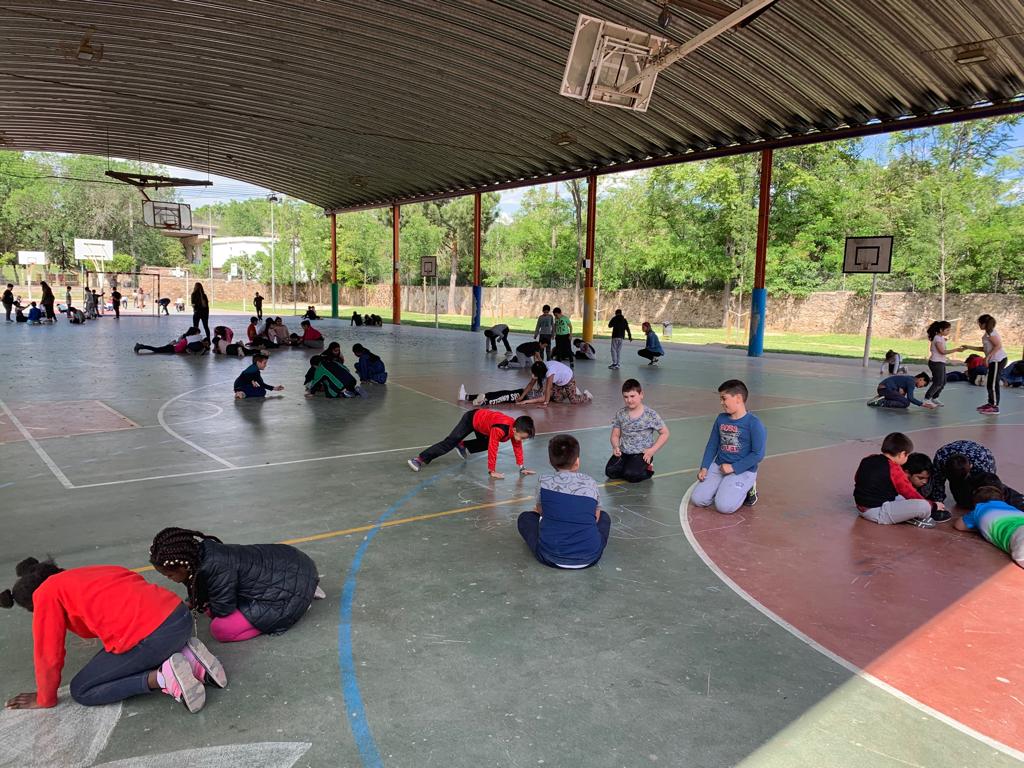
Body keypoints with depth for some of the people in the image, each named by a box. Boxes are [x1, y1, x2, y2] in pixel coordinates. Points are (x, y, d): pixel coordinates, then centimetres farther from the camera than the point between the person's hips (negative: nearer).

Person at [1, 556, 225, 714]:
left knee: (81, 691, 14)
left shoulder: (46, 593, 9)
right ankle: (188, 657, 9)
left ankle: (162, 677, -6)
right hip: (180, 615, 8)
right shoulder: (85, 574, 29)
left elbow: (48, 653, 9)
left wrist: (45, 699, 24)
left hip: (151, 636, -8)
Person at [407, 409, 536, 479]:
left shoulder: (516, 429, -16)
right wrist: (492, 471, -27)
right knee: (450, 442, -12)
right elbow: (493, 450, -35)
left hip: (482, 418, 8)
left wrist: (522, 467, -1)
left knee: (485, 444, 24)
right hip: (471, 418, -8)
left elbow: (517, 447, -2)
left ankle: (462, 446, 44)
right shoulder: (500, 429, -41)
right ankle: (421, 460, -12)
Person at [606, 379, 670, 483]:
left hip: (641, 454, -4)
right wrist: (615, 446, -13)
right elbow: (615, 435, 9)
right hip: (624, 452, 4)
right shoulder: (620, 414, 1)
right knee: (610, 471, -18)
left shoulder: (650, 415, -8)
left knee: (630, 475, -26)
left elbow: (665, 433, 0)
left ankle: (647, 468, 6)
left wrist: (652, 450, -9)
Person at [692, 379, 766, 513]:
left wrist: (733, 467, -16)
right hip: (718, 467, 6)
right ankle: (724, 488, 17)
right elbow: (712, 445, 14)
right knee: (698, 499, -10)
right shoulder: (721, 419, 7)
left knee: (724, 506, -23)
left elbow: (758, 454, -15)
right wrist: (704, 468, 2)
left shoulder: (753, 423, -12)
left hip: (743, 471, -6)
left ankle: (747, 490, 7)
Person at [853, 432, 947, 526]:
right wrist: (934, 506, 5)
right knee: (924, 506, -21)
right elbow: (910, 493, -9)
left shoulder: (867, 459, 7)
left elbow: (857, 479, 21)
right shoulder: (894, 470, -16)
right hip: (878, 513, -10)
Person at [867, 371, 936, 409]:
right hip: (886, 389, -10)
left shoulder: (911, 379, 21)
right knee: (906, 403, -15)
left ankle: (880, 398, 9)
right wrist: (923, 404, -16)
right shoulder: (911, 382, -8)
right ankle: (882, 403, -19)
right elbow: (910, 398, -17)